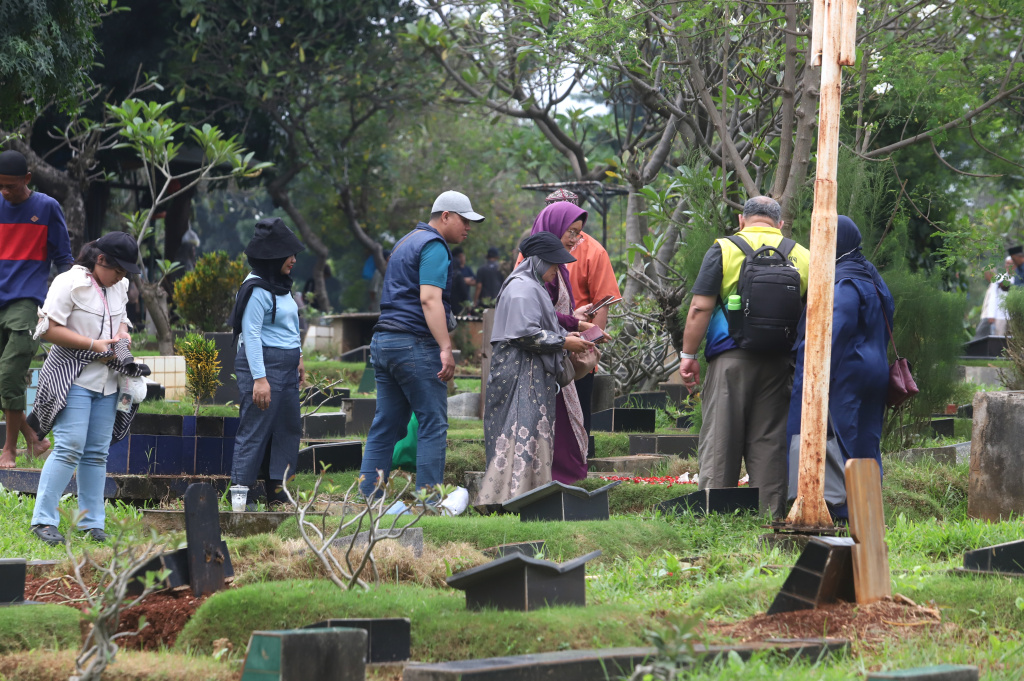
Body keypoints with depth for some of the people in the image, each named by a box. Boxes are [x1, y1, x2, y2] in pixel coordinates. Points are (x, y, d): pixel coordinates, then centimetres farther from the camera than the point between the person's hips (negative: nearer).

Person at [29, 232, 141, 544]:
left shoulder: (119, 287, 13)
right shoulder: (70, 283, -11)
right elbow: (47, 329, -16)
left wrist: (124, 334, 4)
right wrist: (94, 345, -18)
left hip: (107, 382, 7)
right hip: (73, 379, -7)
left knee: (97, 453, 7)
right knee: (69, 448, -14)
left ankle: (92, 523, 13)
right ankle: (43, 520, -11)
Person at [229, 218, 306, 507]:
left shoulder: (280, 285, 14)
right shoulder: (257, 289, -14)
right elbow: (251, 335, -18)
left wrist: (298, 358, 23)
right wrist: (259, 378, -22)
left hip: (286, 365, 10)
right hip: (263, 362, -10)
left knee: (288, 429, 10)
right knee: (255, 431, -8)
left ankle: (277, 492, 15)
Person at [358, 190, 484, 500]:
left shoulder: (405, 243, 23)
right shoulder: (434, 246, -8)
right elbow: (429, 299, -19)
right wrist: (446, 348, -24)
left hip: (383, 343, 9)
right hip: (415, 345, -9)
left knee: (385, 427, 8)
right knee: (433, 425, -5)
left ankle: (367, 498, 5)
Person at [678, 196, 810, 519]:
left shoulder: (724, 250, 0)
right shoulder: (800, 256, 8)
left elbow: (700, 307, -6)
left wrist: (688, 354, -1)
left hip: (730, 358, -3)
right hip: (778, 362, 3)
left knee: (719, 438, 1)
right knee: (770, 441, 6)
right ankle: (771, 514, 5)